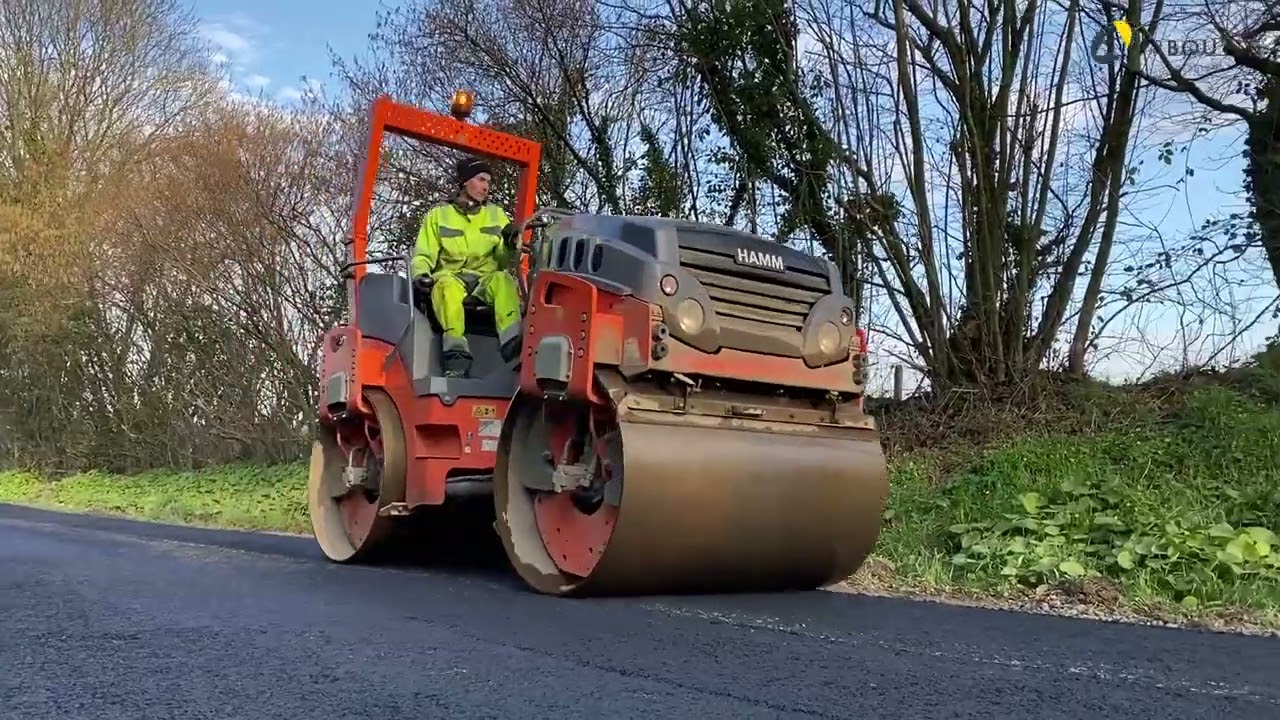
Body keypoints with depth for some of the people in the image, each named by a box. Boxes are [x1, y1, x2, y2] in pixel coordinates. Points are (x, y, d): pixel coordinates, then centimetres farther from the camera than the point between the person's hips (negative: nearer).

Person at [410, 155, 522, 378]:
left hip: (487, 279, 1)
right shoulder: (438, 215, 12)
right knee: (447, 285, -37)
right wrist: (421, 274, -15)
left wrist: (511, 247, -12)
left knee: (503, 280, -34)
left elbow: (507, 263, 11)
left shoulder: (497, 215, 16)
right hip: (451, 277, -1)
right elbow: (423, 256, 8)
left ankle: (513, 344, -46)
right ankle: (456, 354, -45)